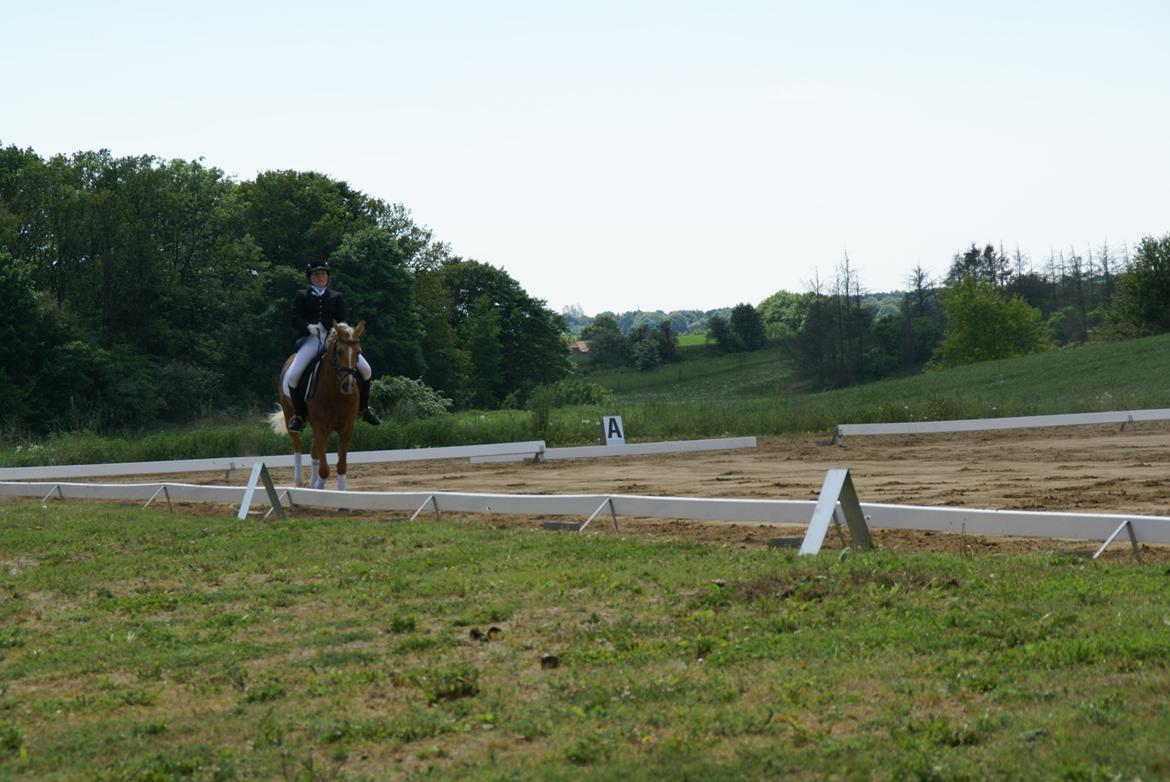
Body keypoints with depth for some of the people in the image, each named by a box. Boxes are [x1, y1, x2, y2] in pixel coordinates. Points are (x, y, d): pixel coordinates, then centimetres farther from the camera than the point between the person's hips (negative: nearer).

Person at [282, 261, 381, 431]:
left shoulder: (336, 297, 18)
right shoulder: (302, 296, 14)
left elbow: (342, 320, 8)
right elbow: (296, 319, 1)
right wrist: (309, 326, -21)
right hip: (310, 339, -2)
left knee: (365, 369, -13)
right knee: (292, 375, -25)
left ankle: (364, 408, 8)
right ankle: (299, 414, -6)